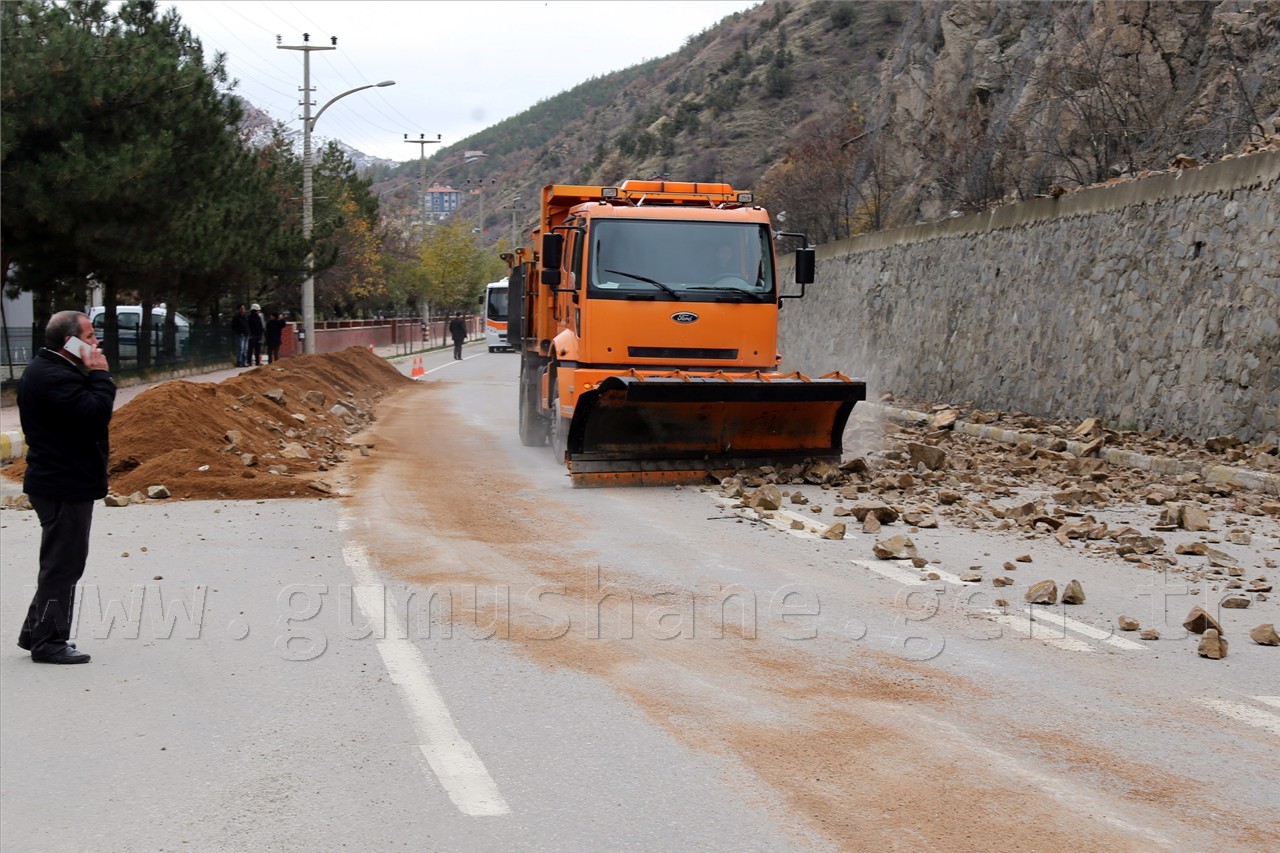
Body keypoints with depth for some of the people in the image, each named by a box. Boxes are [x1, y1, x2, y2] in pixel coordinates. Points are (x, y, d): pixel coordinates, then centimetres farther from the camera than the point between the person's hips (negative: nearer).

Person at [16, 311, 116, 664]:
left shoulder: (46, 370, 15)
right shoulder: (54, 377, -21)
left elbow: (92, 413, 17)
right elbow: (95, 414, -28)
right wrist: (100, 374, -19)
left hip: (60, 484, 11)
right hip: (66, 486, -11)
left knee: (60, 562, 20)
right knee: (63, 563, -3)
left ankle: (35, 632, 29)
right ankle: (49, 642, 4)